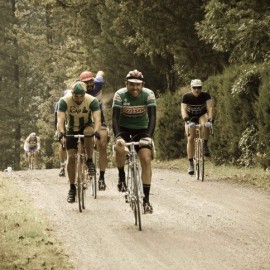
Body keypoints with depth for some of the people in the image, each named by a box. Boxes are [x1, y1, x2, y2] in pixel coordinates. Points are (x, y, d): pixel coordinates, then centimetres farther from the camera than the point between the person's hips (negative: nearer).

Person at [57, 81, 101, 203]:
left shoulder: (92, 101, -26)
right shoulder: (64, 101, -25)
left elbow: (97, 119, -36)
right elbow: (60, 119, -34)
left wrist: (96, 132, -55)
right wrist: (61, 134, -52)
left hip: (86, 126, -1)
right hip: (71, 130, 1)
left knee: (88, 132, -37)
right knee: (71, 157, -9)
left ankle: (90, 161, -18)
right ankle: (72, 188, 3)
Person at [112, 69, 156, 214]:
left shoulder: (148, 95, -20)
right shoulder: (120, 95, -22)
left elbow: (152, 117, -26)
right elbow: (115, 118, -27)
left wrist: (149, 136, -40)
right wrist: (118, 137, -43)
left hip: (141, 129, 1)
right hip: (123, 127, -1)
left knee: (146, 160, -16)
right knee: (120, 148, -33)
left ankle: (146, 199, -13)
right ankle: (121, 177, -6)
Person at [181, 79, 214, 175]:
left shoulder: (205, 96, -19)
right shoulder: (186, 97, -20)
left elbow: (210, 108, -29)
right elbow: (183, 109, -29)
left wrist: (210, 119, -46)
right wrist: (186, 119, -48)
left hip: (202, 116, 0)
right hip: (190, 118, 0)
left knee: (205, 124, -36)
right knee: (190, 138, -14)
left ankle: (205, 145, -18)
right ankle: (191, 163, -8)